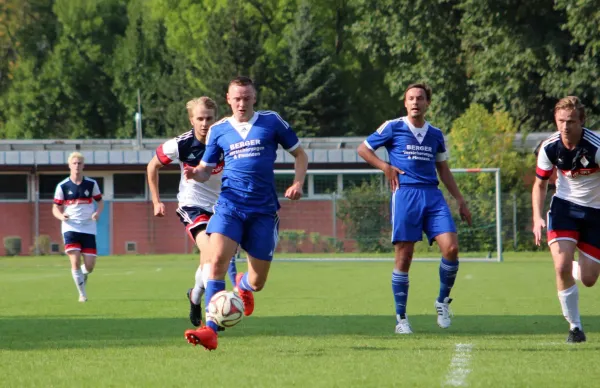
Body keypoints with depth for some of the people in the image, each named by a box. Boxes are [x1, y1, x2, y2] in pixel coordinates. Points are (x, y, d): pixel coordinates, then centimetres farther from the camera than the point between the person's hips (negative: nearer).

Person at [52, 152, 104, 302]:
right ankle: (82, 293, -1)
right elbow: (56, 208, 4)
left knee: (89, 266, -3)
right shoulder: (62, 186, 0)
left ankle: (83, 274, 34)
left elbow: (100, 202, 13)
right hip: (70, 227, -1)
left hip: (89, 228, 1)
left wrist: (97, 212, -9)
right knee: (75, 261, -15)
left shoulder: (91, 184, 4)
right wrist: (61, 216, -19)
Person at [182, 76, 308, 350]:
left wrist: (298, 183, -6)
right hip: (229, 206, 0)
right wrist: (195, 173, -13)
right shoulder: (218, 130, 7)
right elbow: (205, 170, 11)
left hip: (264, 210, 0)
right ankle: (210, 331, -25)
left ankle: (243, 285, 45)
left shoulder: (271, 122, 4)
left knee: (257, 283, 4)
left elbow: (299, 154, 11)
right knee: (217, 260, -24)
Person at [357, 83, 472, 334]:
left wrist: (460, 200, 18)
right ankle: (401, 318, 6)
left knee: (451, 248, -13)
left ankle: (443, 302, 9)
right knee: (404, 256, -4)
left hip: (432, 195, 3)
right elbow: (363, 149, 11)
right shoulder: (393, 128, 3)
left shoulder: (435, 134, 15)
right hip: (405, 194, -3)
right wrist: (386, 167, -2)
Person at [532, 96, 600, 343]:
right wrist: (537, 217, -10)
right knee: (562, 267, -19)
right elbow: (540, 184, 3)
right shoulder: (549, 147, -11)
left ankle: (575, 268, 39)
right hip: (564, 206, 1)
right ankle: (574, 327, -4)